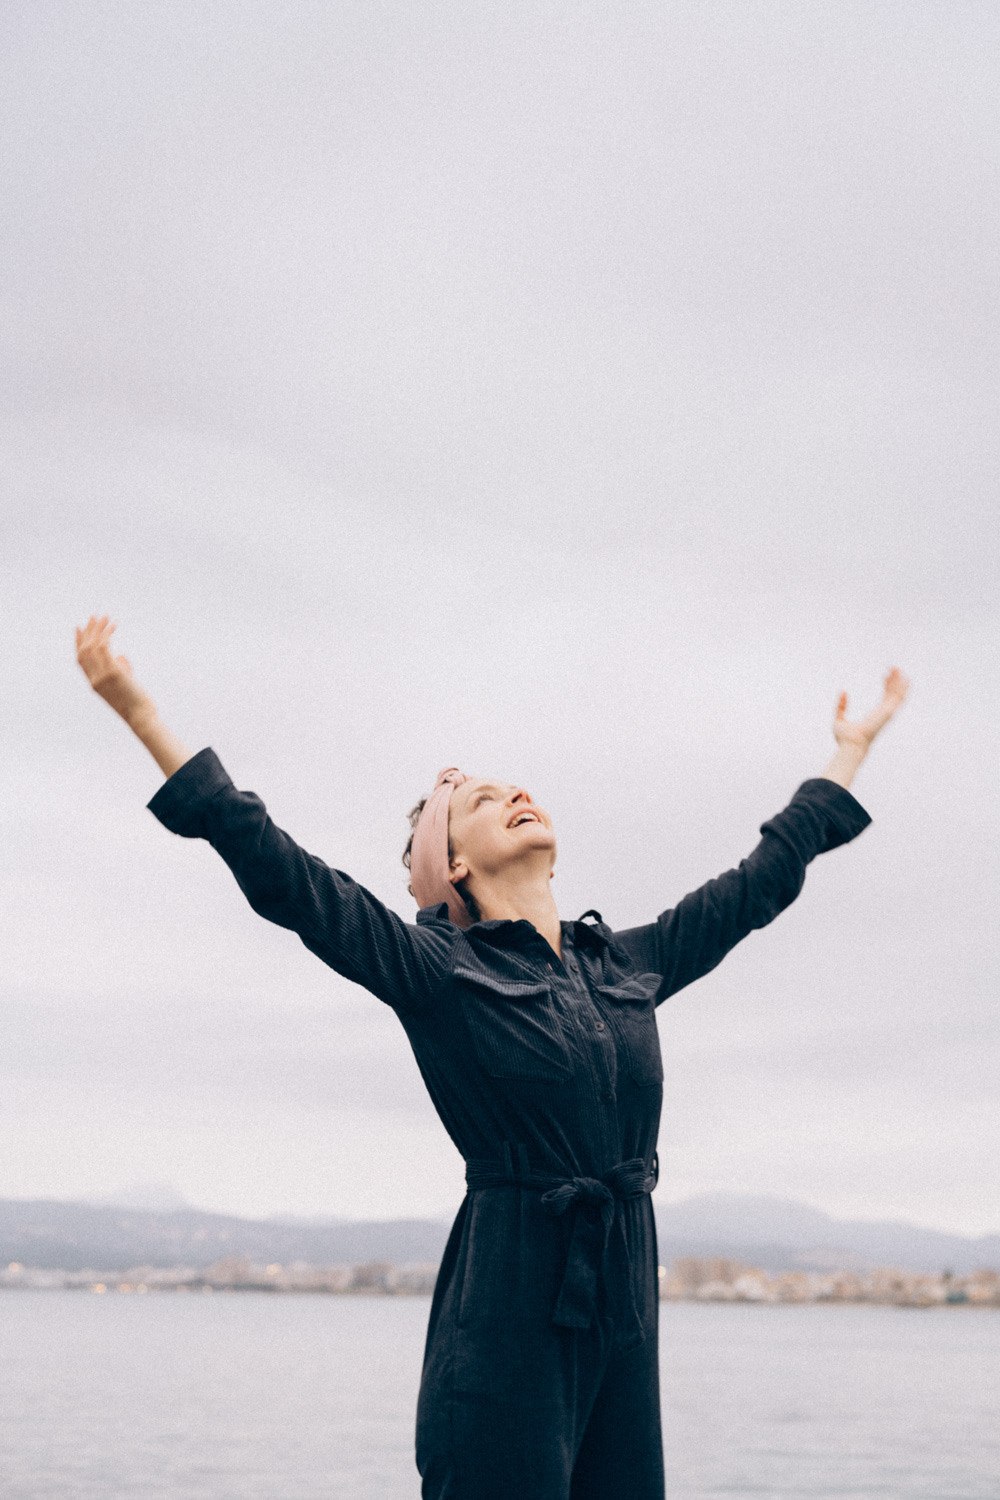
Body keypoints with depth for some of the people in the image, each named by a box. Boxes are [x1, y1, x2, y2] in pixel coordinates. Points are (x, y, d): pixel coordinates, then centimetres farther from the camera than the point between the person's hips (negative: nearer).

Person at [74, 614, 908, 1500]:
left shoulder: (630, 964, 14)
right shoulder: (437, 972, 0)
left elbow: (763, 880, 25)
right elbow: (278, 871, -7)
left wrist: (851, 752, 36)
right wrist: (140, 714, -12)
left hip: (624, 1318, 5)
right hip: (505, 1319, -5)